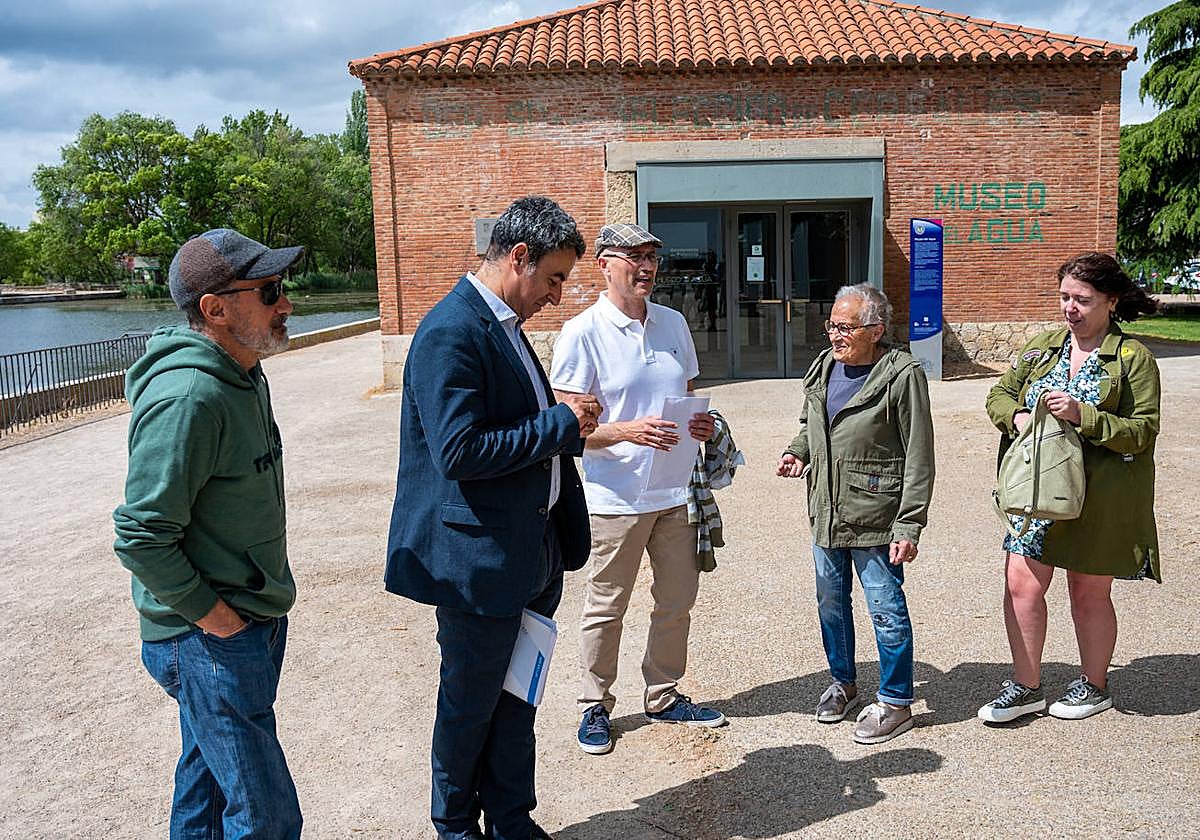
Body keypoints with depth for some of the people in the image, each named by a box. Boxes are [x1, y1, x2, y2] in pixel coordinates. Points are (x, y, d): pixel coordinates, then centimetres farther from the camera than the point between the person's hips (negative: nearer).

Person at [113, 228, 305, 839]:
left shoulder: (245, 377, 7)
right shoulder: (188, 398, -25)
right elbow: (140, 536, -24)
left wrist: (258, 605, 15)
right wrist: (210, 615, -17)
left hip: (254, 622, 9)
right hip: (209, 644, -9)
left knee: (208, 779, 24)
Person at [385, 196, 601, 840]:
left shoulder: (502, 325, 11)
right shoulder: (450, 333, -20)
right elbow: (459, 452, -27)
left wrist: (569, 425, 2)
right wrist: (559, 423, -19)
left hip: (530, 555, 9)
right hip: (479, 557, -9)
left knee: (517, 699, 20)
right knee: (470, 705, 12)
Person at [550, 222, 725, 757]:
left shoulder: (674, 323, 8)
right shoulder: (582, 333, -11)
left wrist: (700, 424, -4)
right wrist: (628, 431, -28)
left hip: (676, 493, 6)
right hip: (616, 497, -6)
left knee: (677, 601, 16)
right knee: (606, 610, 7)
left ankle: (663, 698, 36)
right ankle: (595, 708, 26)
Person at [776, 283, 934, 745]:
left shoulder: (902, 375, -13)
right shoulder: (824, 367, 7)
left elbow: (918, 459, -13)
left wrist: (909, 525, -16)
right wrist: (797, 451, 3)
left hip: (875, 516, -7)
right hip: (825, 512, 7)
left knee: (886, 610, 3)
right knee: (831, 601, 18)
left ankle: (895, 702, 20)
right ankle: (842, 682, 38)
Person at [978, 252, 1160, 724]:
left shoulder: (1133, 358, -6)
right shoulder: (1043, 347, 8)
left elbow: (1143, 431, -12)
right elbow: (999, 395, 12)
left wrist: (1082, 415, -25)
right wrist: (1017, 416, -11)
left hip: (1099, 498, -4)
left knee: (1088, 593, 10)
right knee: (1020, 583, 0)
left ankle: (1094, 687, 33)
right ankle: (1026, 688, 17)